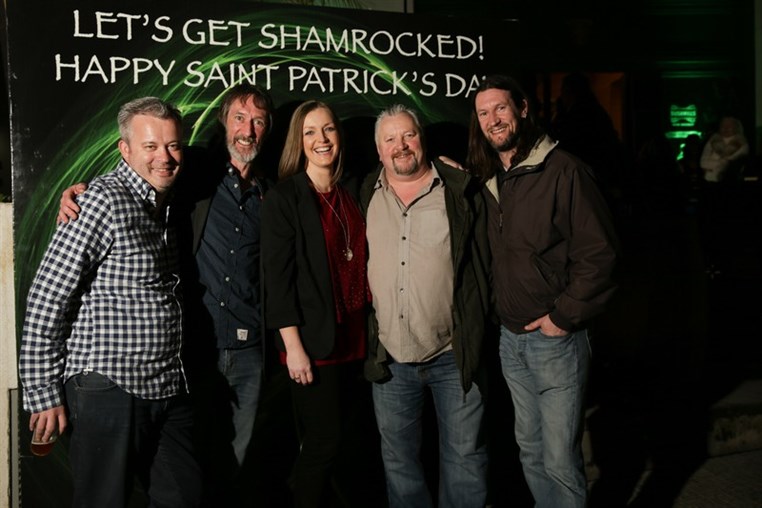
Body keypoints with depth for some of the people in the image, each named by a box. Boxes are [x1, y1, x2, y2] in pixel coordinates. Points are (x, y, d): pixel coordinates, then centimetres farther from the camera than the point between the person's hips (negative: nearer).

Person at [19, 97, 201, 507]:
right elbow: (46, 300, -15)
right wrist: (43, 393, -13)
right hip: (109, 392, -8)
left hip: (169, 392, 8)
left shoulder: (165, 205, 12)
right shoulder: (104, 203, -14)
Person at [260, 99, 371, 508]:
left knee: (338, 437, 13)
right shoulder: (284, 198, -6)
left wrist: (369, 334, 8)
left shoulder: (350, 195, 12)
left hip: (352, 338, 6)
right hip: (313, 341, -6)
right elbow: (277, 276, -11)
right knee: (322, 443, -1)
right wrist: (293, 346, -15)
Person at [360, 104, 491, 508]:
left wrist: (475, 334, -2)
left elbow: (483, 263, 0)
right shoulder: (365, 196, 5)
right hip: (389, 358, 3)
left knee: (465, 456, 11)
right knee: (398, 460, 17)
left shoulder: (461, 191, -3)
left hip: (454, 355, -2)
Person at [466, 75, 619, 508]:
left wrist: (563, 317, -16)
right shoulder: (487, 179, 8)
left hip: (556, 339, -7)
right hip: (511, 337, 7)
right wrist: (499, 311, 6)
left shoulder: (563, 171, -14)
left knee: (561, 460, 0)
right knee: (530, 448, 20)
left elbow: (599, 252, -17)